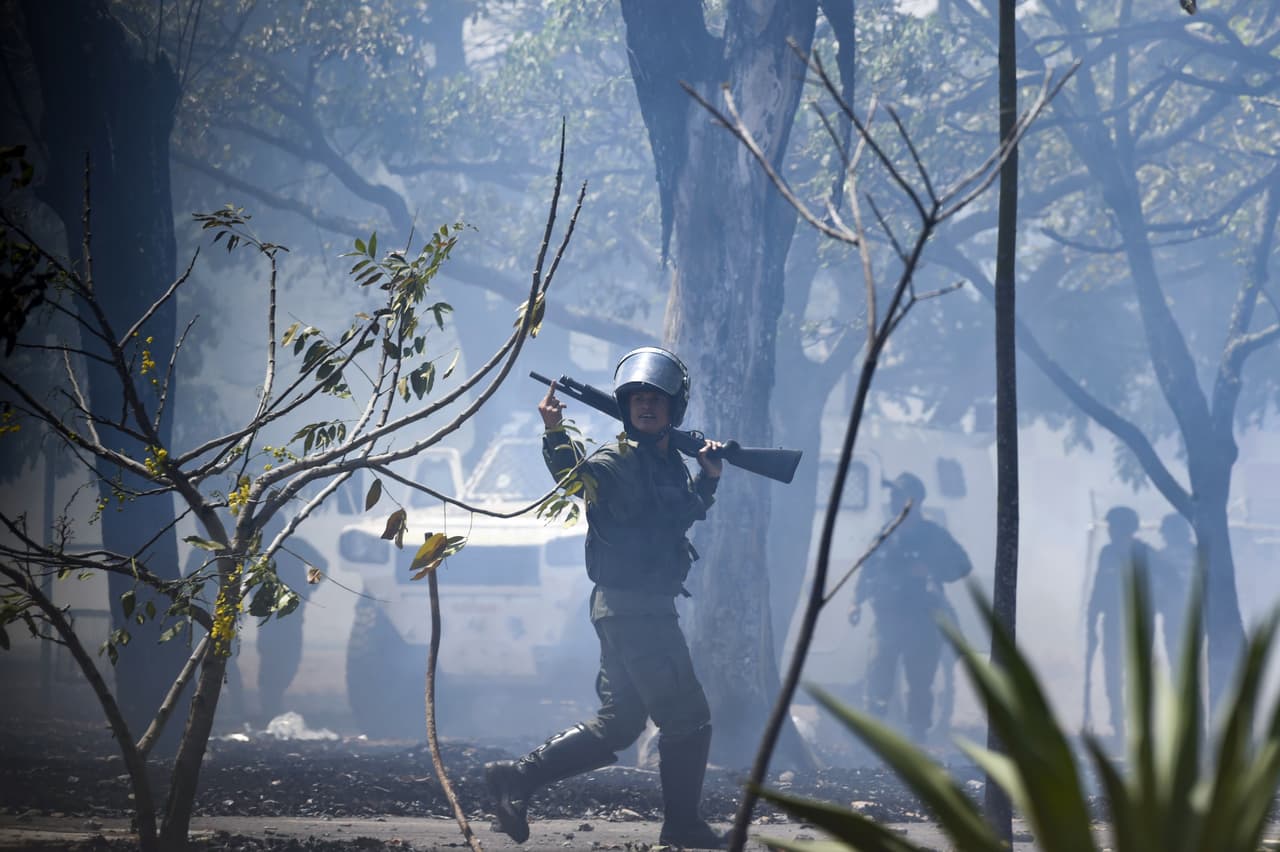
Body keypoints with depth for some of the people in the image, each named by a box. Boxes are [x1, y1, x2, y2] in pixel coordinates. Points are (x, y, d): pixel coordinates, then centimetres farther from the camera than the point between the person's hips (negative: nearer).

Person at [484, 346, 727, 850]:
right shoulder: (620, 461, -11)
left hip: (646, 609, 9)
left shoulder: (671, 463, 14)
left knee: (617, 726, 12)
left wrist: (709, 478, 13)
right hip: (631, 606, -9)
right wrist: (555, 434, -48)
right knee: (688, 718, -3)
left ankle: (517, 778, 10)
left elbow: (687, 514, 31)